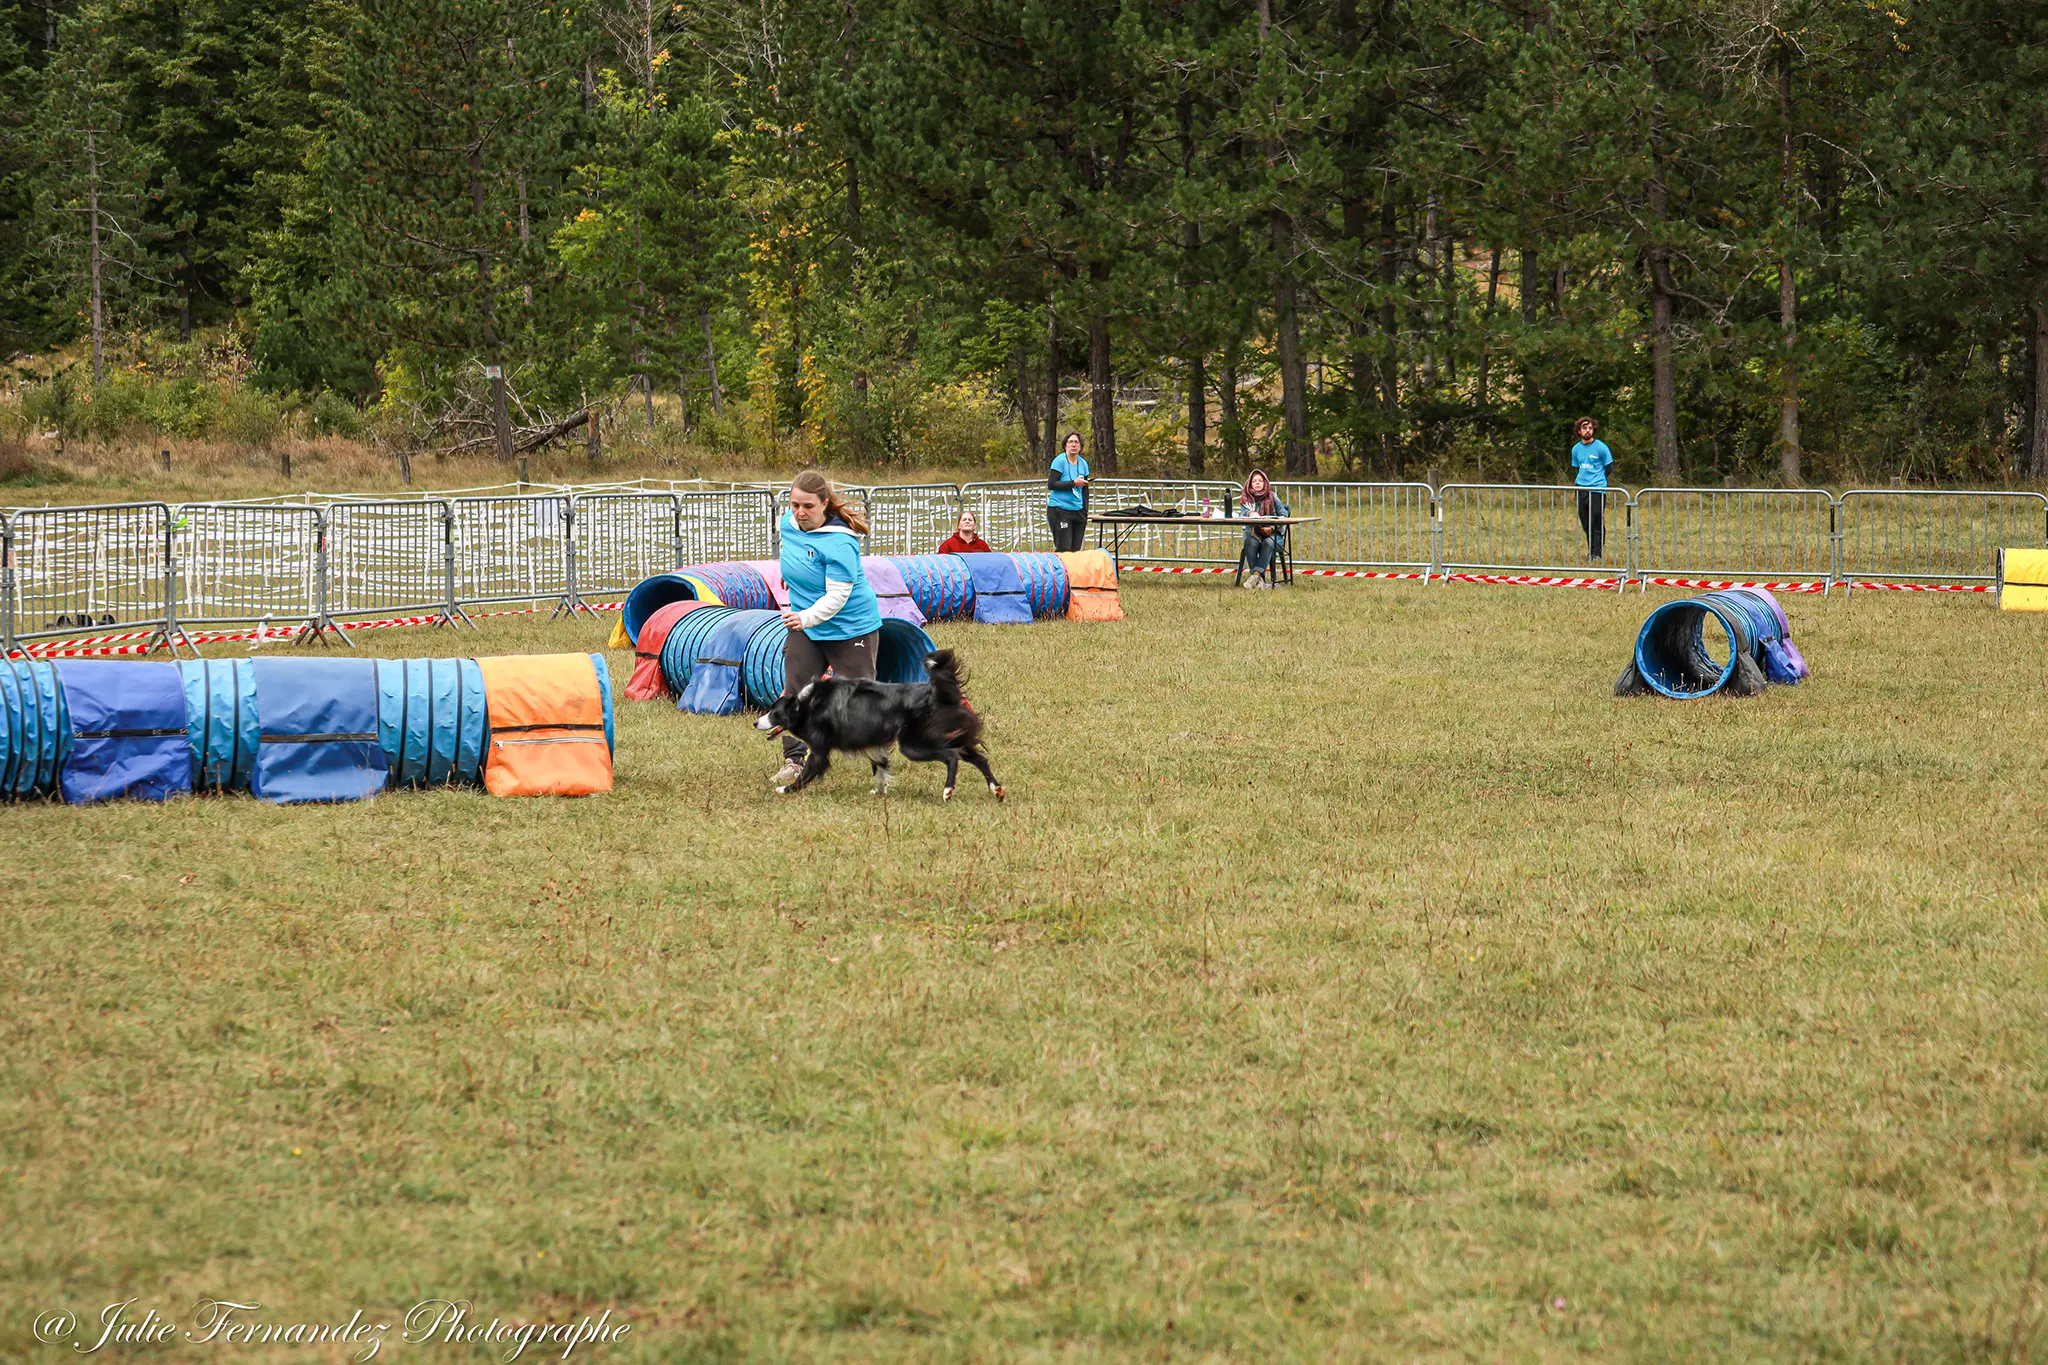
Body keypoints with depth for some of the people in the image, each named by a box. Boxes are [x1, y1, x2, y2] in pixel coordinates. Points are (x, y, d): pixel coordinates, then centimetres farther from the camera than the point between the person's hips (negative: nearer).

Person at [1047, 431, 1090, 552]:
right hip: (1060, 511, -6)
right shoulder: (1060, 461, -7)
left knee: (1076, 550, 3)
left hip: (1078, 510, 6)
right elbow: (1051, 485, -14)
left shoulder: (1083, 464, 10)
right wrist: (1073, 483, -20)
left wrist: (1085, 514, 13)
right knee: (1064, 550, -8)